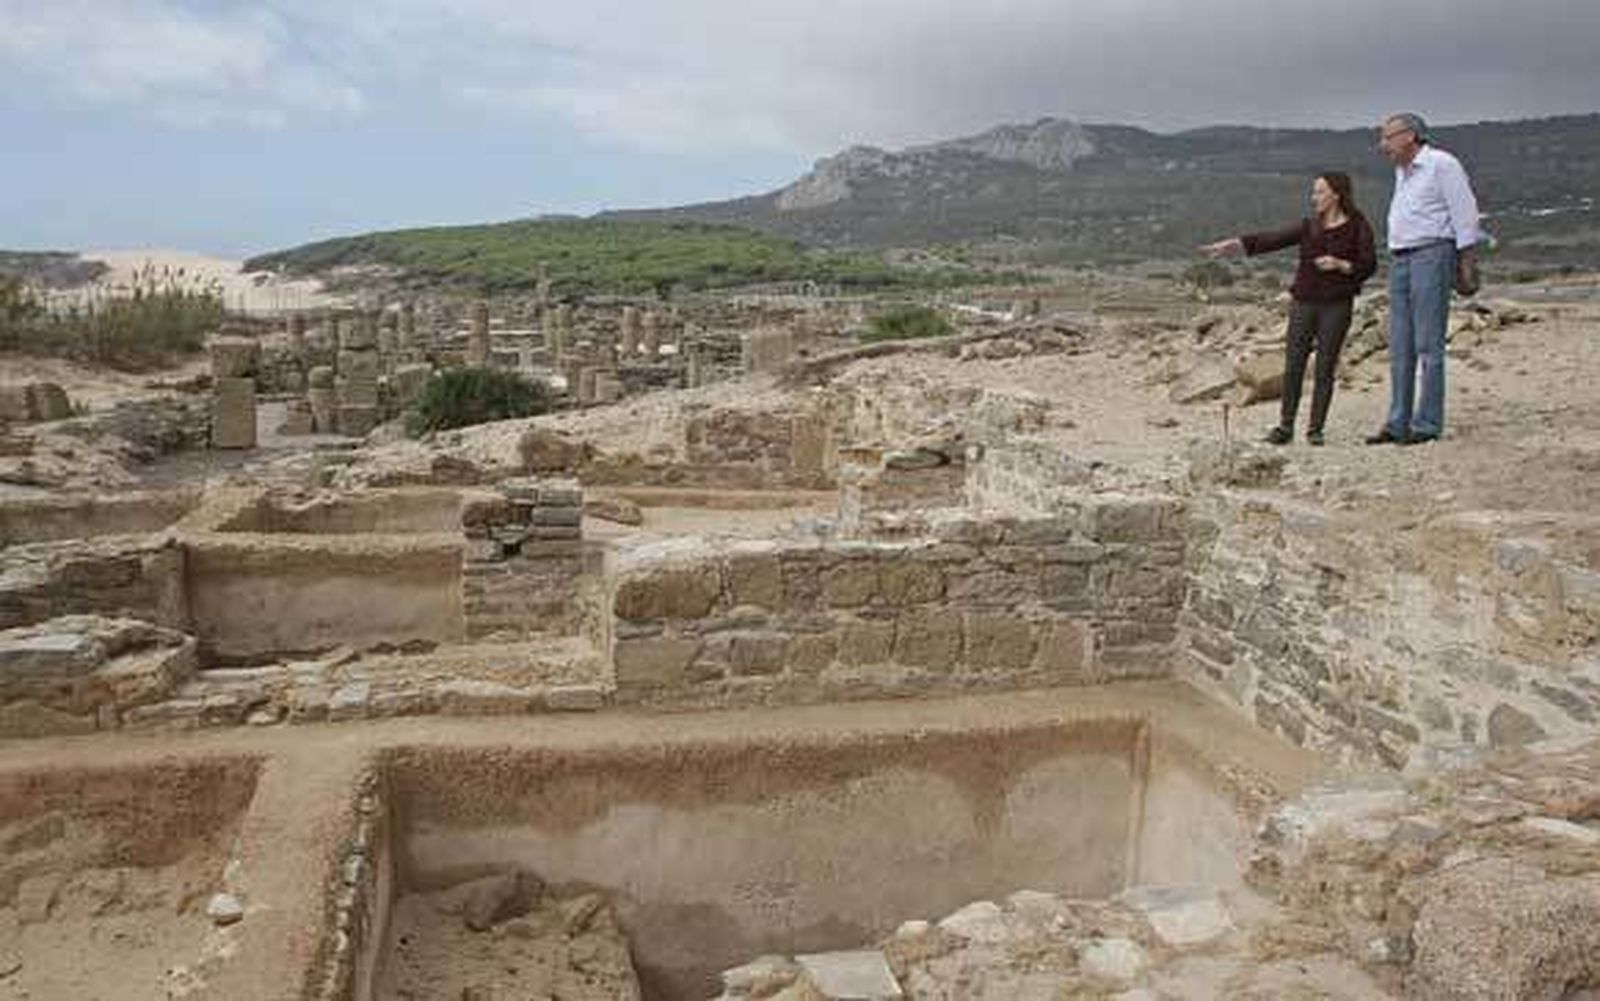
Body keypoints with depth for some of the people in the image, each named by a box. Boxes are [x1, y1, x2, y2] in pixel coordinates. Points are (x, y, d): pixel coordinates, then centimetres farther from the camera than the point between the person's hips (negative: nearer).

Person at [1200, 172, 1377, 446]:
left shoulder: (1358, 227, 0)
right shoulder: (1308, 227, 8)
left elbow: (1368, 266, -2)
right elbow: (1269, 240, 2)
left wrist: (1339, 264, -18)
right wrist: (1232, 244, -6)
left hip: (1336, 306, -3)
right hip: (1304, 302, 3)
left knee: (1324, 369, 0)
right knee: (1293, 367, 0)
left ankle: (1315, 429, 9)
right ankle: (1285, 426, 8)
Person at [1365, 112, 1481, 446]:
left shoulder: (1441, 164, -5)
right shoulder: (1402, 171, 20)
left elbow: (1465, 214, -8)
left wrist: (1467, 262, -12)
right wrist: (1396, 260, 17)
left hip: (1432, 254, -8)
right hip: (1400, 259, 8)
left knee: (1428, 344, -8)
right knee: (1400, 347, 6)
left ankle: (1427, 424, -5)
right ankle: (1397, 424, 9)